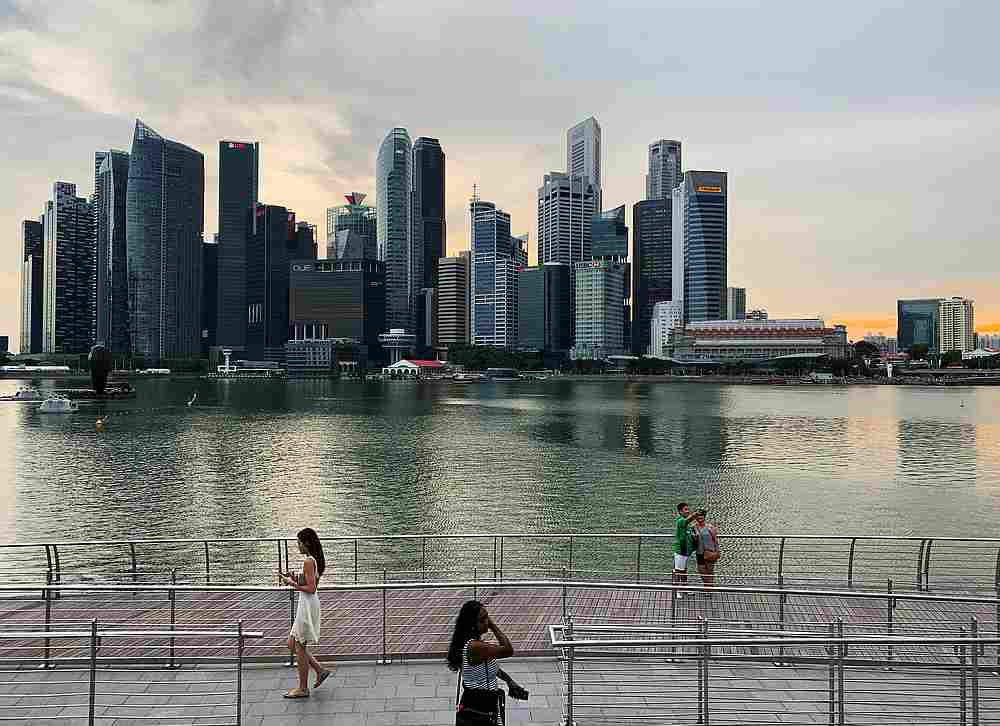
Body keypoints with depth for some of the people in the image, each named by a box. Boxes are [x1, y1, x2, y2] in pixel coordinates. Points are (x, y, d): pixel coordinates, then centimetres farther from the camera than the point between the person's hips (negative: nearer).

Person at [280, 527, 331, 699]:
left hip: (307, 605, -10)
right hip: (308, 604, 10)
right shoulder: (316, 560, 11)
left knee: (299, 647, 2)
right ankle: (320, 670, 22)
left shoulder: (308, 561, -19)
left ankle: (303, 688, 12)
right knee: (292, 644, 18)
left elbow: (311, 588, -23)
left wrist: (293, 584, -15)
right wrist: (294, 579, 10)